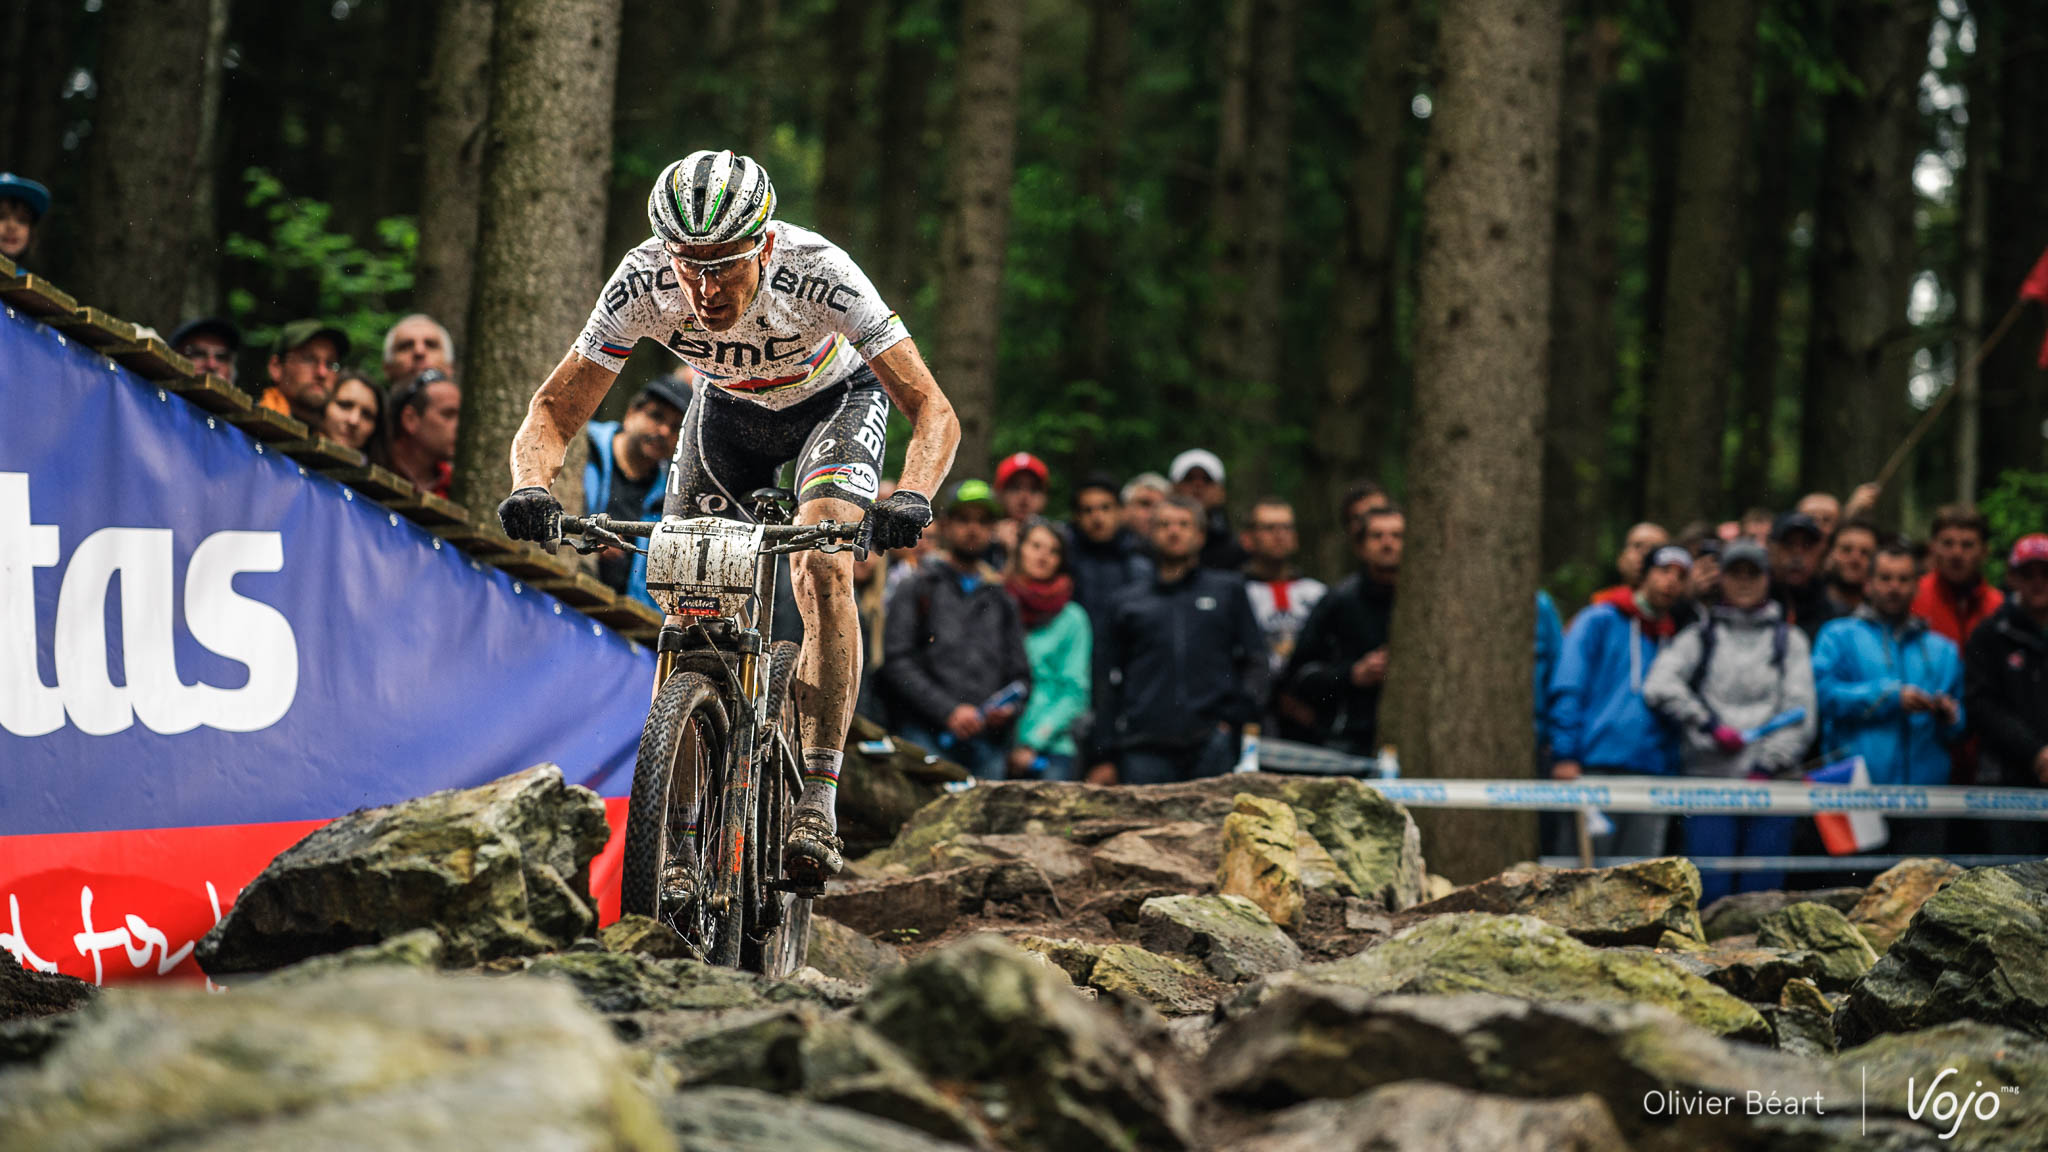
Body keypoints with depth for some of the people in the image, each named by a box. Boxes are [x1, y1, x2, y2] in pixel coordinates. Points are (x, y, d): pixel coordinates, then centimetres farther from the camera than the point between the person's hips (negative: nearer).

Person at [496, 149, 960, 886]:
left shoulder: (818, 274, -39)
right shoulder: (643, 283, -32)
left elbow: (933, 410, -39)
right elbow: (555, 410, -25)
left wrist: (910, 499, -59)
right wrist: (530, 486, -47)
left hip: (836, 401, -3)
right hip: (729, 409, 3)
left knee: (822, 572, -27)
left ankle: (817, 806, -27)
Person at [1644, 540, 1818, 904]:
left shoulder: (1789, 640, 17)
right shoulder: (1700, 637, 15)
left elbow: (1800, 712, 7)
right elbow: (1659, 686, -1)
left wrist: (1768, 765, -6)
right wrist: (1710, 725, -10)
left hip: (1771, 780, 1)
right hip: (1710, 777, -1)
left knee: (1762, 890, -3)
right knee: (1711, 889, -8)